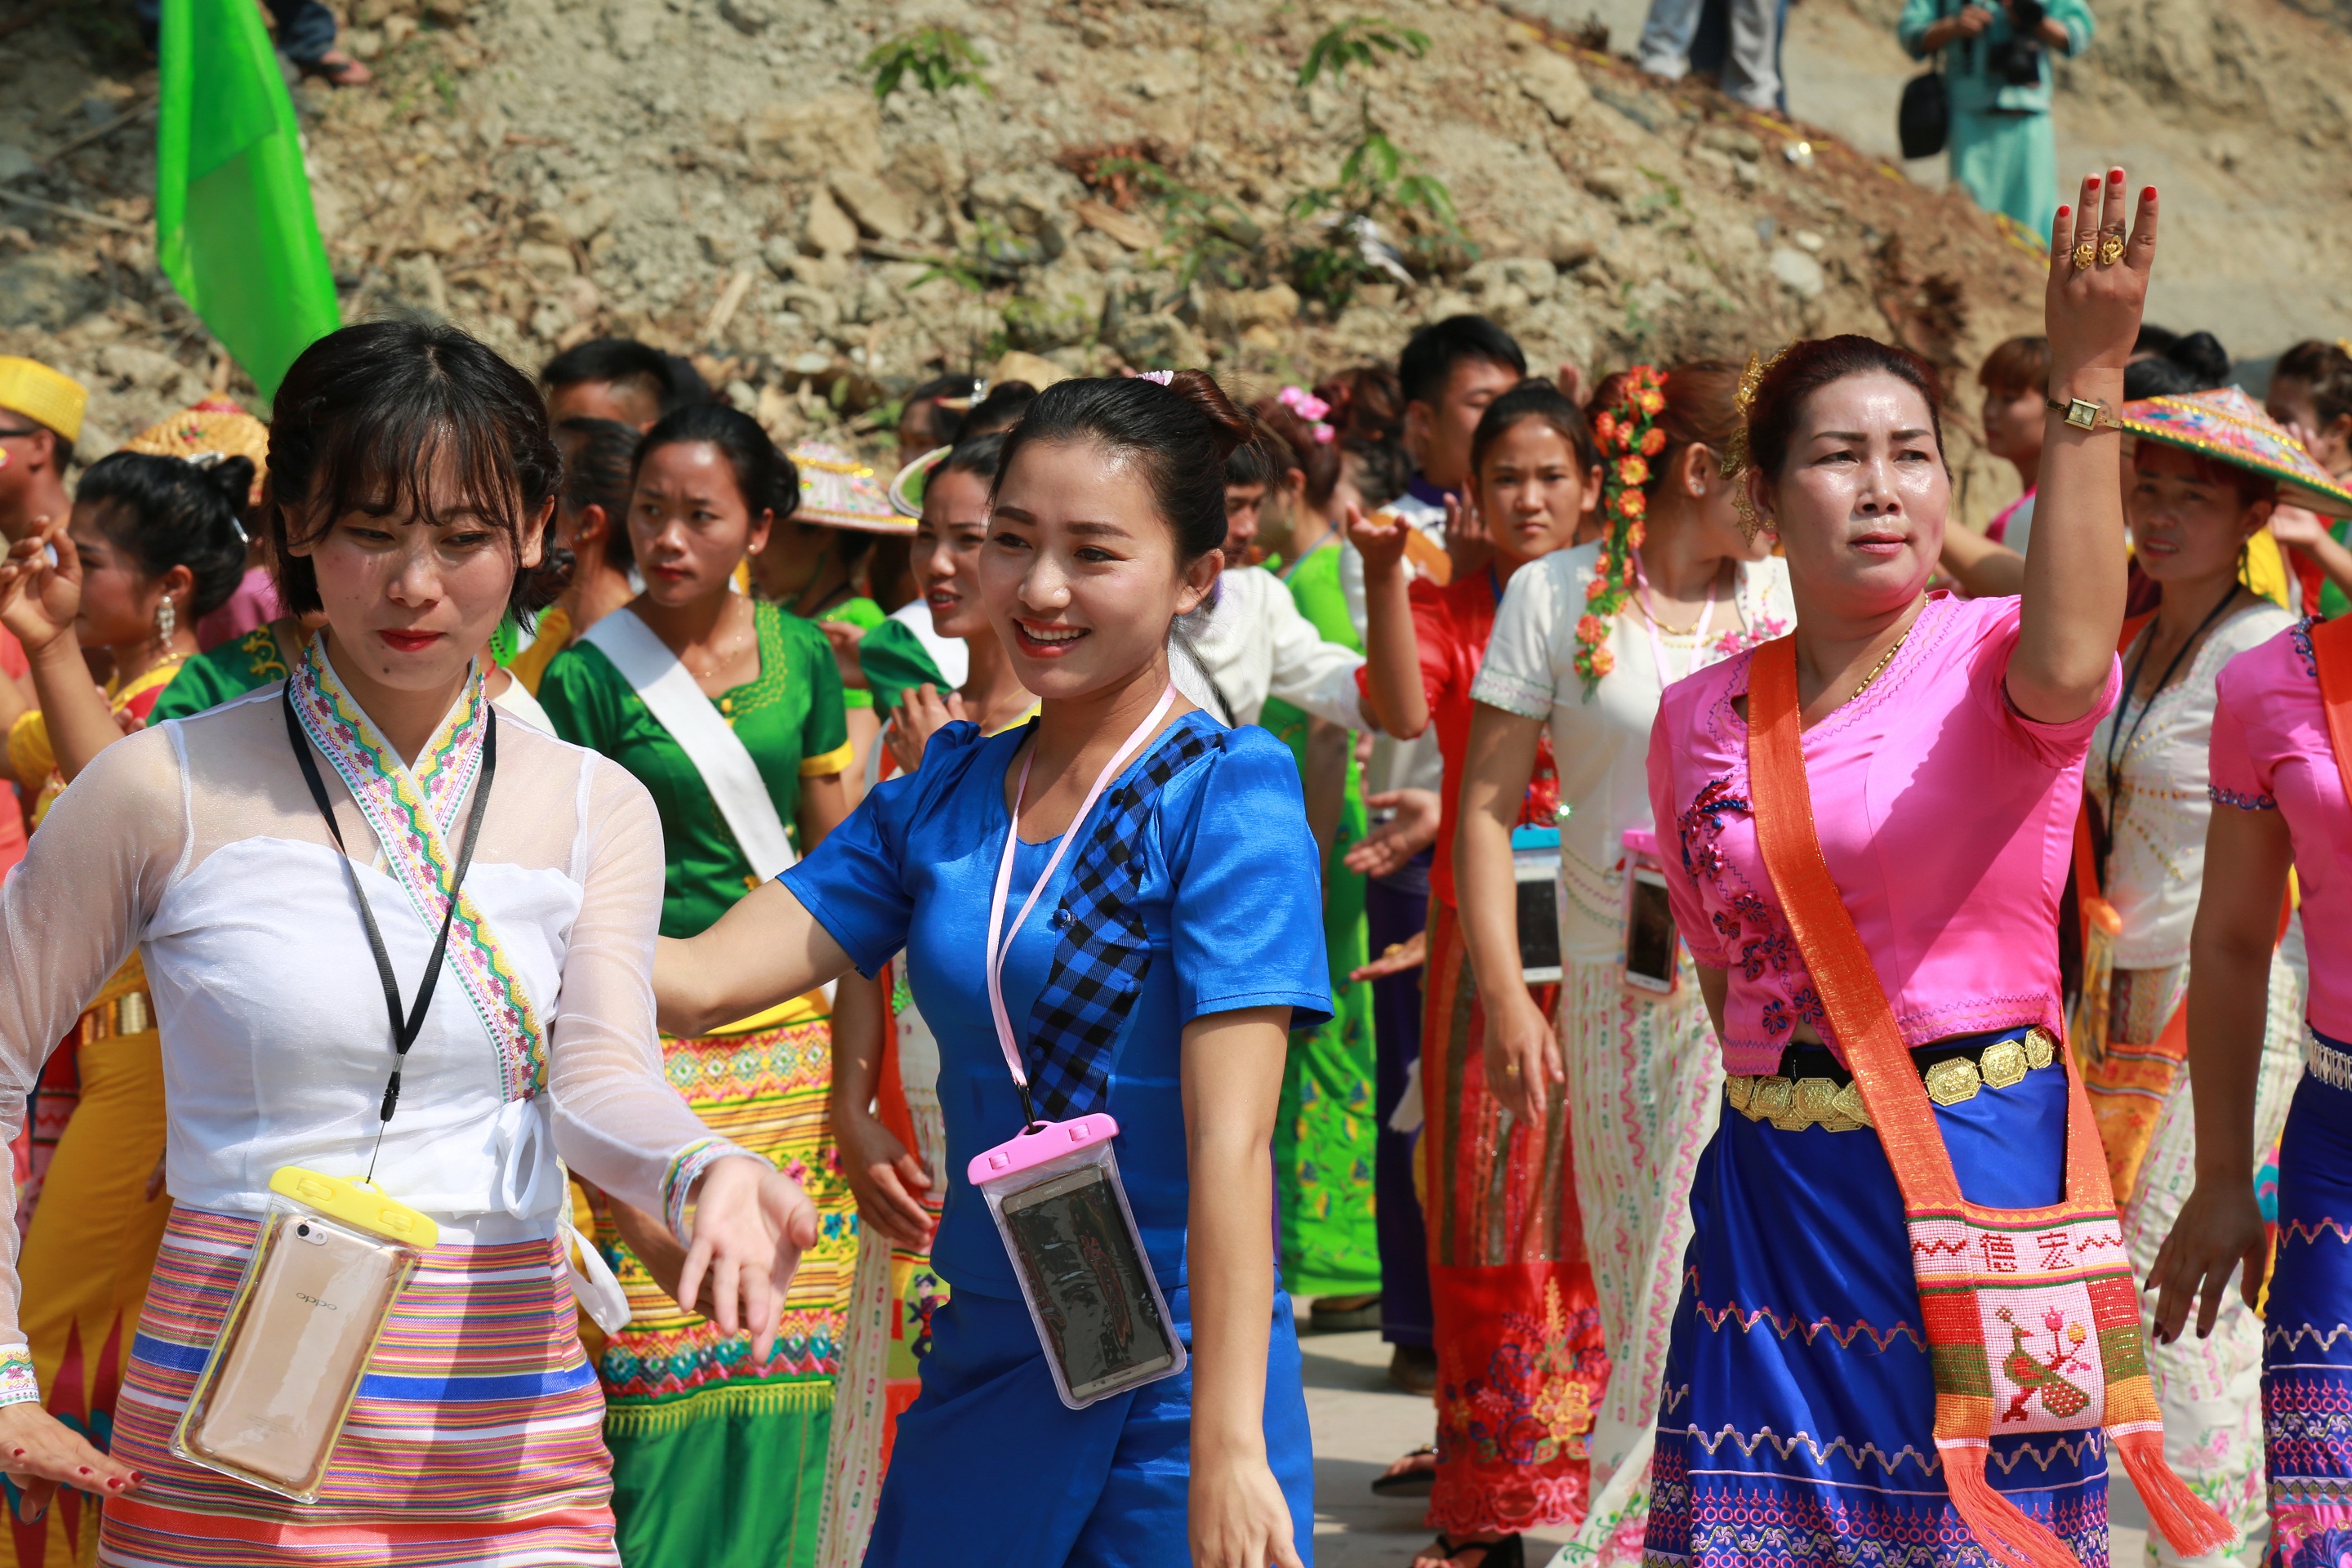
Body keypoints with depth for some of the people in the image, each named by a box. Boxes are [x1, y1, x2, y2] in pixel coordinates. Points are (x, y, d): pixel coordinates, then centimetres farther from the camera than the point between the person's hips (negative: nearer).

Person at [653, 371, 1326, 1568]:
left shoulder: (1228, 795, -11)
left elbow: (1230, 1145, -18)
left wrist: (1229, 1449, -23)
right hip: (977, 1367, 5)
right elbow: (698, 979, 0)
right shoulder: (945, 795, 6)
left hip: (1168, 1386, -5)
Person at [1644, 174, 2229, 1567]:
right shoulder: (1702, 718, 8)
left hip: (1981, 1178, -3)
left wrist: (2088, 382, -33)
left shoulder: (1992, 658, -5)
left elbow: (2067, 667, -30)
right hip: (1772, 1197, 3)